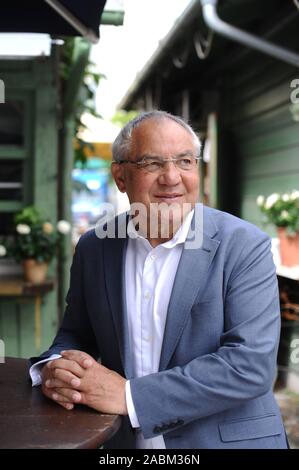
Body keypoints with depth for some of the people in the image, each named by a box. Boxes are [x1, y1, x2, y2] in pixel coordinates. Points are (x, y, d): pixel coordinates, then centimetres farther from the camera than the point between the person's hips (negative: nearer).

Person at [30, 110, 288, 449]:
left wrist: (131, 395, -21)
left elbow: (252, 365, -18)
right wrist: (55, 369, -10)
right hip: (125, 441, 4)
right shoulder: (93, 248, 2)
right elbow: (75, 336, 12)